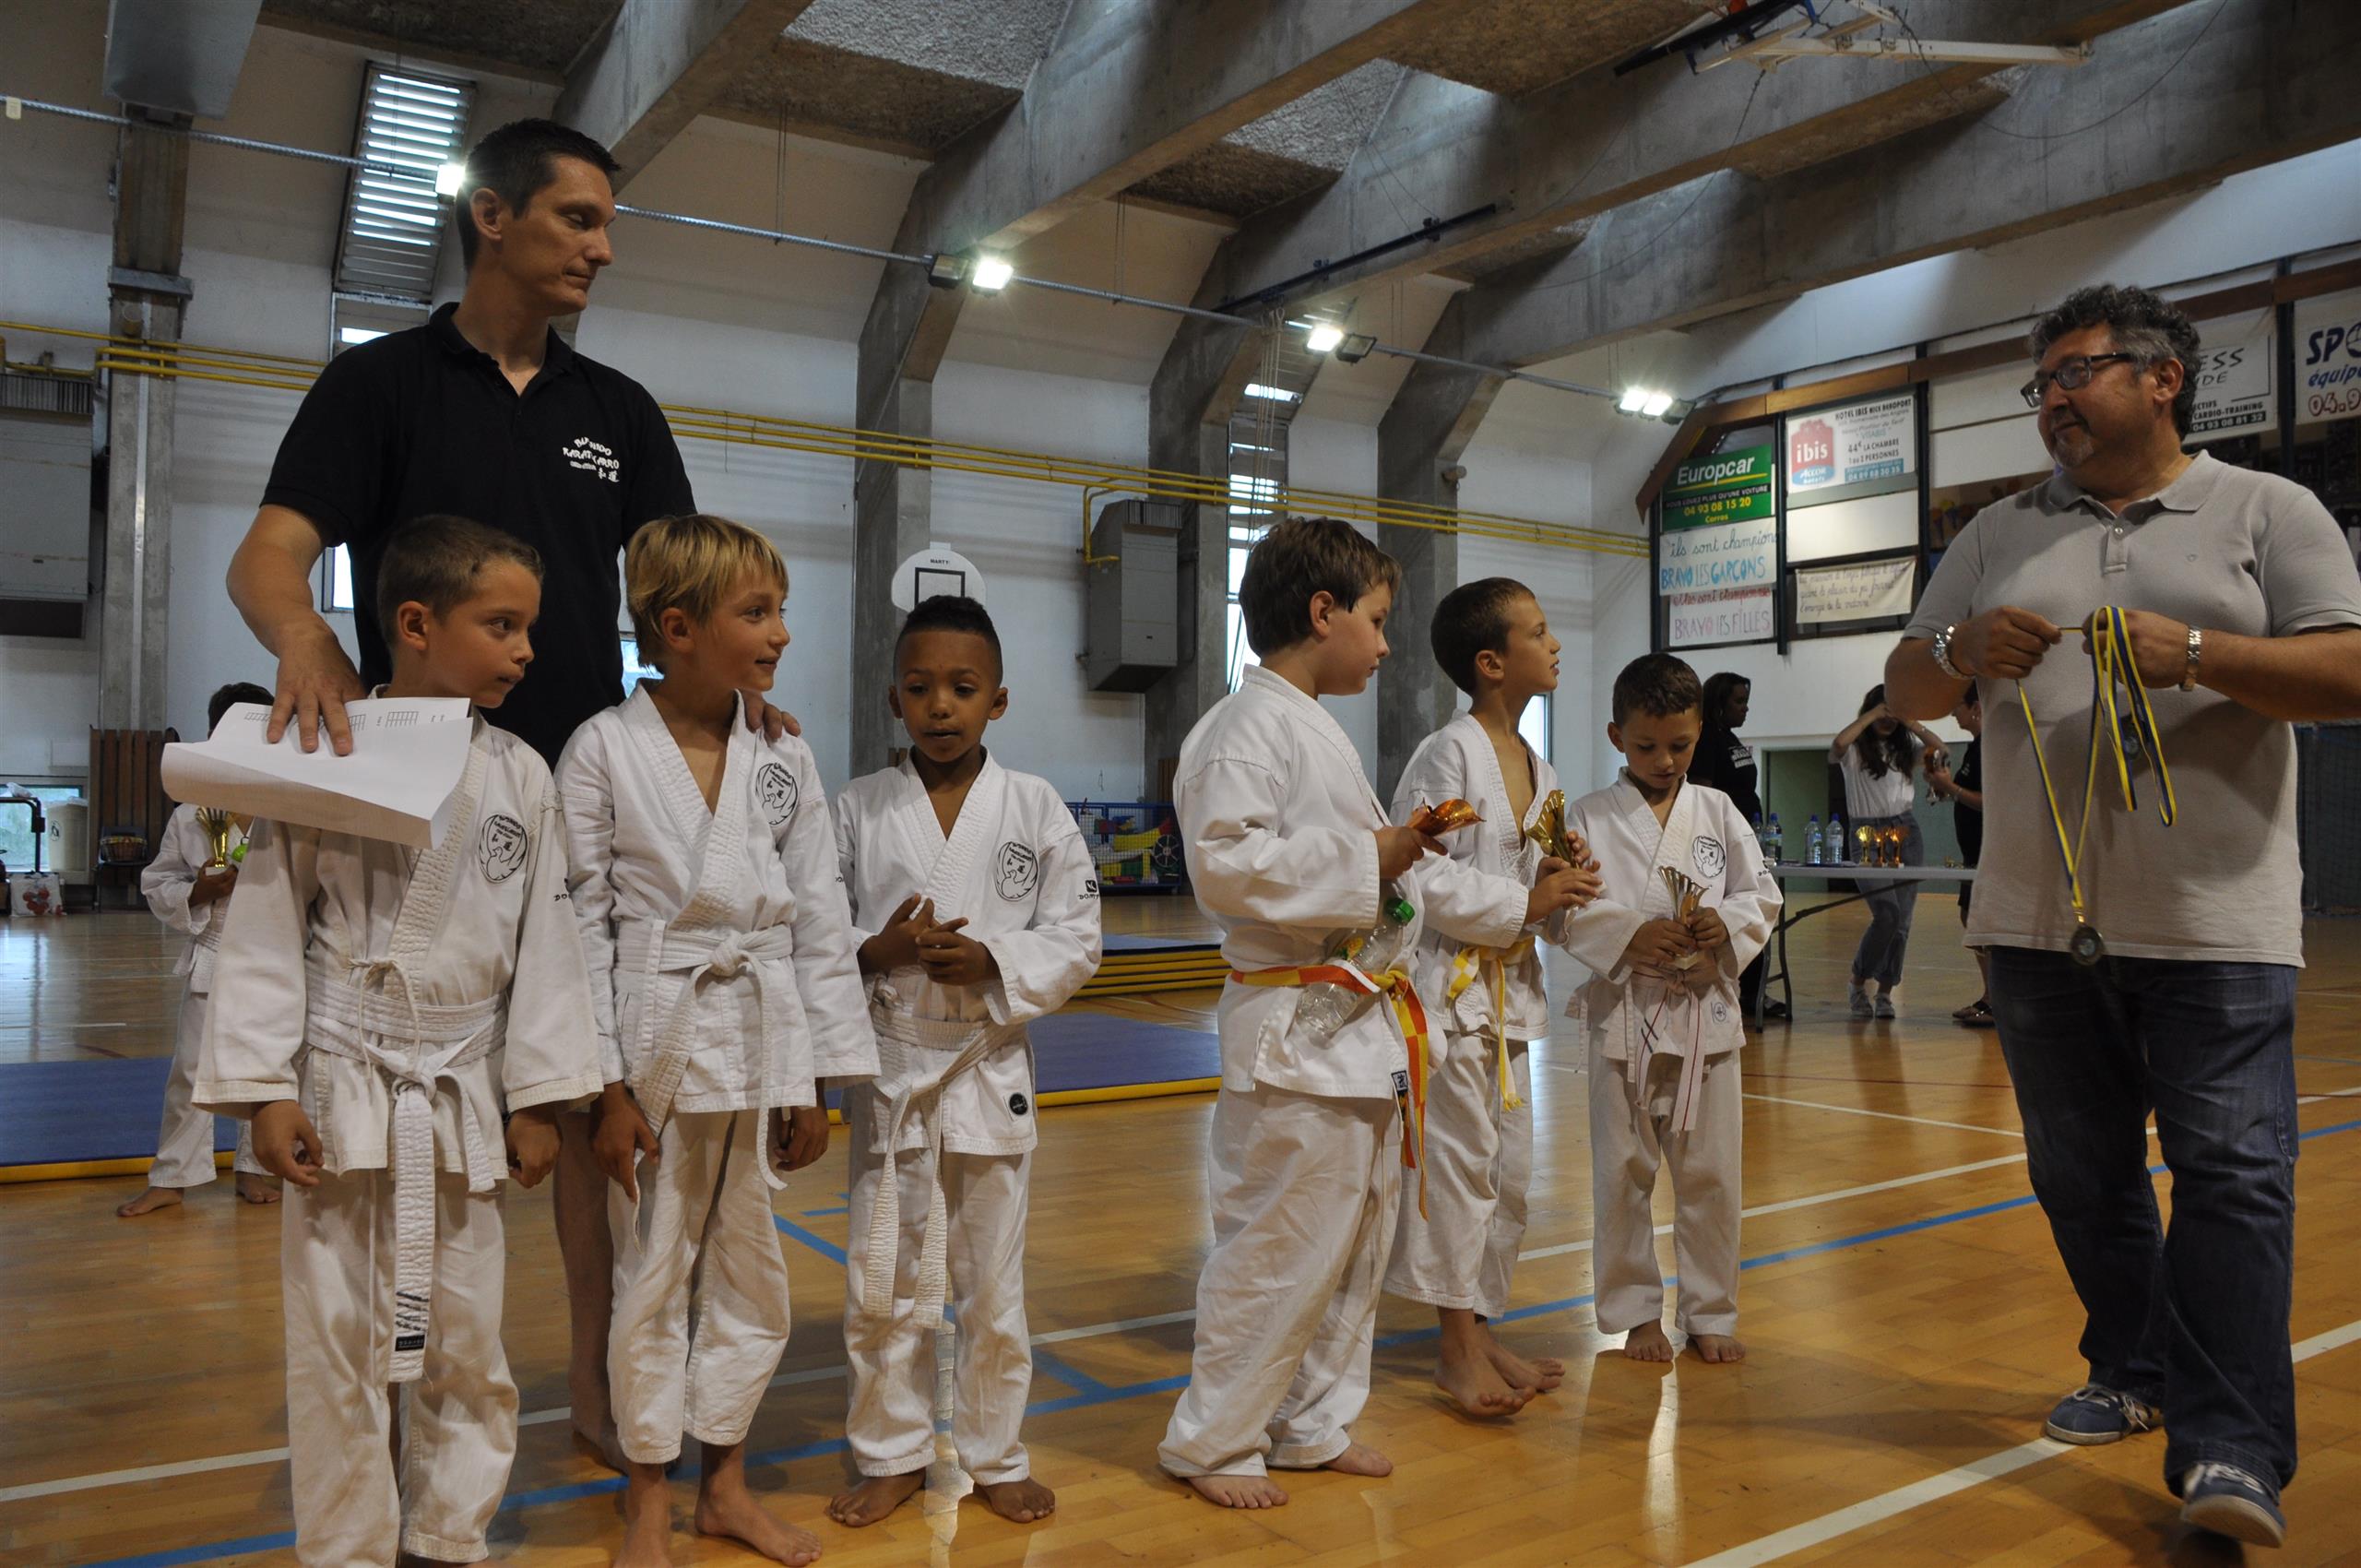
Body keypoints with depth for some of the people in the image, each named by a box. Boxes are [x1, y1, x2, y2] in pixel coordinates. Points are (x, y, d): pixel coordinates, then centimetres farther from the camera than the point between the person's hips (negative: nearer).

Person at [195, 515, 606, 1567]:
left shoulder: (520, 776, 0)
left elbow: (543, 939, 3)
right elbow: (269, 926, -5)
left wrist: (538, 1100, 3)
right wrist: (265, 1091, -8)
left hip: (463, 1093, 3)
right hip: (344, 1090, -3)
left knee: (464, 1340, 12)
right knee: (340, 1342, 7)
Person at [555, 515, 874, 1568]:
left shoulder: (786, 759, 2)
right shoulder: (603, 749, -8)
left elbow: (820, 922, 4)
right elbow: (584, 924, -7)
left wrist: (820, 1081, 3)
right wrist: (604, 1087, -10)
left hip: (762, 1042, 4)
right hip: (657, 1041, -3)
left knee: (749, 1272, 15)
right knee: (652, 1274, 9)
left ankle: (723, 1481, 35)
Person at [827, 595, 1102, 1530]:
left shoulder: (1037, 808, -3)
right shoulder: (858, 808, -1)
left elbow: (1076, 943, -2)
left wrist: (996, 960, -18)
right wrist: (874, 951, -18)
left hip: (992, 1071, 0)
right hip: (889, 1069, 1)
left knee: (993, 1284, 13)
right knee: (883, 1284, 9)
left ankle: (995, 1456, 32)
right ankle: (892, 1456, 31)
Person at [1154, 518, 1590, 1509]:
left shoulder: (1322, 734, 17)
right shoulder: (1247, 728, -14)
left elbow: (1404, 881, 21)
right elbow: (1223, 862, -26)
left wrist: (1521, 905, 20)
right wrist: (1366, 859, -20)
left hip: (1365, 1024, 10)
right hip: (1296, 1028, -10)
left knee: (1358, 1241, 18)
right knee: (1280, 1247, -2)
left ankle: (1314, 1425, 33)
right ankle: (1213, 1443, 16)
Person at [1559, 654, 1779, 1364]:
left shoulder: (1719, 812, 6)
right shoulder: (1589, 817, -1)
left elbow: (1763, 895, 7)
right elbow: (1564, 911, -6)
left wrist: (1726, 923, -13)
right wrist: (1630, 936, -20)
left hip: (1706, 1012, 2)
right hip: (1624, 1013, -2)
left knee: (1710, 1173, 9)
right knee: (1623, 1173, 7)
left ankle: (1710, 1314, 26)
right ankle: (1635, 1313, 23)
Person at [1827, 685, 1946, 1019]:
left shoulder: (1905, 747, 13)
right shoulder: (1855, 750, 0)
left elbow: (1939, 749, -3)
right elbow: (1839, 743, -23)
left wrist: (1907, 720, -7)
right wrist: (1872, 714, -14)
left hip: (1907, 831, 5)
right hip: (1868, 833, -5)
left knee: (1902, 918, 3)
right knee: (1886, 914, -16)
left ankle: (1885, 992, 11)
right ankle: (1859, 984, 1)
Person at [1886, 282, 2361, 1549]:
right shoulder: (1999, 539, 14)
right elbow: (1905, 690, 13)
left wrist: (2195, 654, -20)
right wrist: (1962, 651, -9)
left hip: (2214, 923, -4)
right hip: (2040, 920, 4)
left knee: (2232, 1176, -7)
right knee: (2081, 1176, 14)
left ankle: (2230, 1450, -2)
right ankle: (2133, 1373, 31)